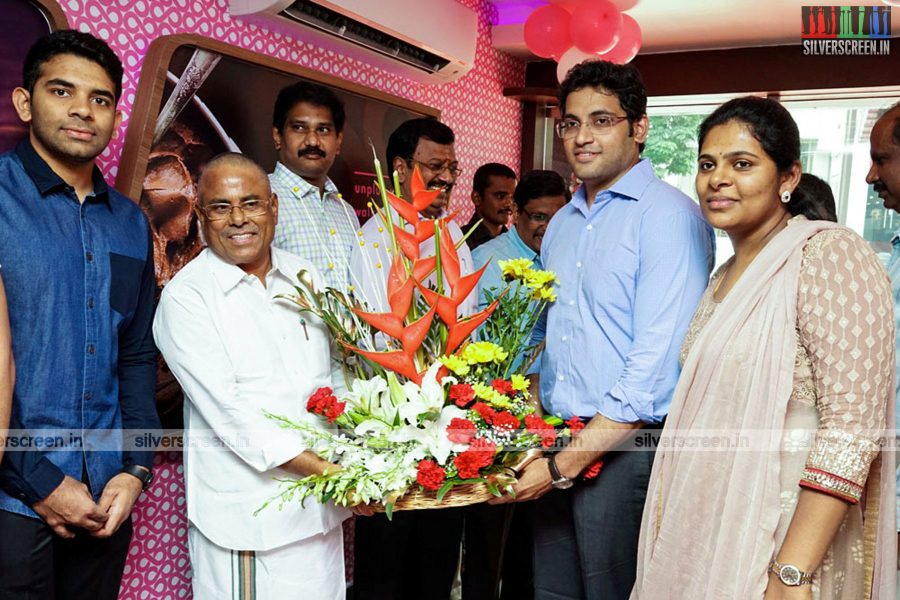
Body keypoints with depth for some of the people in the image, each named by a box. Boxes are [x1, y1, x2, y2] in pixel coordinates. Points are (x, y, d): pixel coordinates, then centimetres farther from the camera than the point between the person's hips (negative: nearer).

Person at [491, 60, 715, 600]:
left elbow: (657, 365, -18)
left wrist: (565, 466, -16)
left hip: (626, 448, -6)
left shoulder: (669, 216, -12)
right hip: (557, 444, 7)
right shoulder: (563, 221, 13)